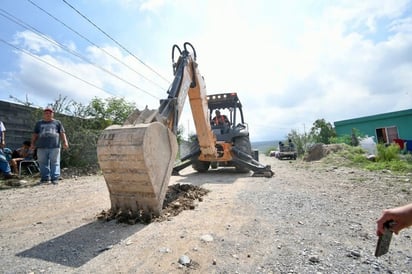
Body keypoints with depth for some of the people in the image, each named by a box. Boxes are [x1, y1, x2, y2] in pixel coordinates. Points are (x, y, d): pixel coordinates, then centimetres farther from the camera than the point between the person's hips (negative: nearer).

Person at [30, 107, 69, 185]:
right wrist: (32, 144, 10)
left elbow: (62, 133, 5)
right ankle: (45, 178, 11)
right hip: (42, 147, 3)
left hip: (54, 146, -2)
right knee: (43, 163, 3)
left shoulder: (57, 122, 13)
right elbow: (35, 134, 19)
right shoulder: (39, 123, 20)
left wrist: (65, 142, -7)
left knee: (55, 163, -4)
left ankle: (55, 178, -1)